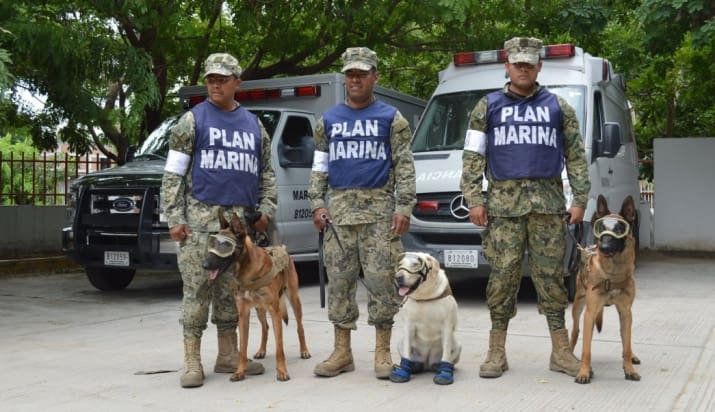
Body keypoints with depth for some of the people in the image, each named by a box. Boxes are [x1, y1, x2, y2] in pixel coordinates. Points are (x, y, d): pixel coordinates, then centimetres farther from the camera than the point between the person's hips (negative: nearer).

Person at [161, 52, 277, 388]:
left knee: (232, 290, 9)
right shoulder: (193, 120, 2)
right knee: (197, 289, -5)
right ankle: (192, 361, 1)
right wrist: (174, 218, -9)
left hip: (240, 219, 4)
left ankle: (228, 355, 18)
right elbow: (173, 173, -1)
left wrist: (265, 209, 8)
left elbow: (266, 173, 21)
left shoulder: (253, 125, 15)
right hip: (200, 217, -4)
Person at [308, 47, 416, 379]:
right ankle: (342, 352, 11)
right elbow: (319, 166, 14)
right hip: (339, 208, 3)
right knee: (339, 280, 3)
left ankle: (383, 352, 5)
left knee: (381, 279, -5)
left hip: (379, 207, -3)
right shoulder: (328, 120, 13)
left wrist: (403, 207, -9)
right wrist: (317, 204, 2)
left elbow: (404, 167, 1)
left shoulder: (391, 118, 5)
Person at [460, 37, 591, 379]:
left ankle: (561, 351, 10)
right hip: (503, 202, -1)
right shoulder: (487, 107, 10)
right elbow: (472, 157, 6)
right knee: (503, 275, -2)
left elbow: (576, 156, 12)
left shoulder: (558, 107, 13)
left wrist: (580, 199, 3)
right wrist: (474, 200, -4)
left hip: (548, 202, 1)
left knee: (550, 274, 3)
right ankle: (496, 353, 6)